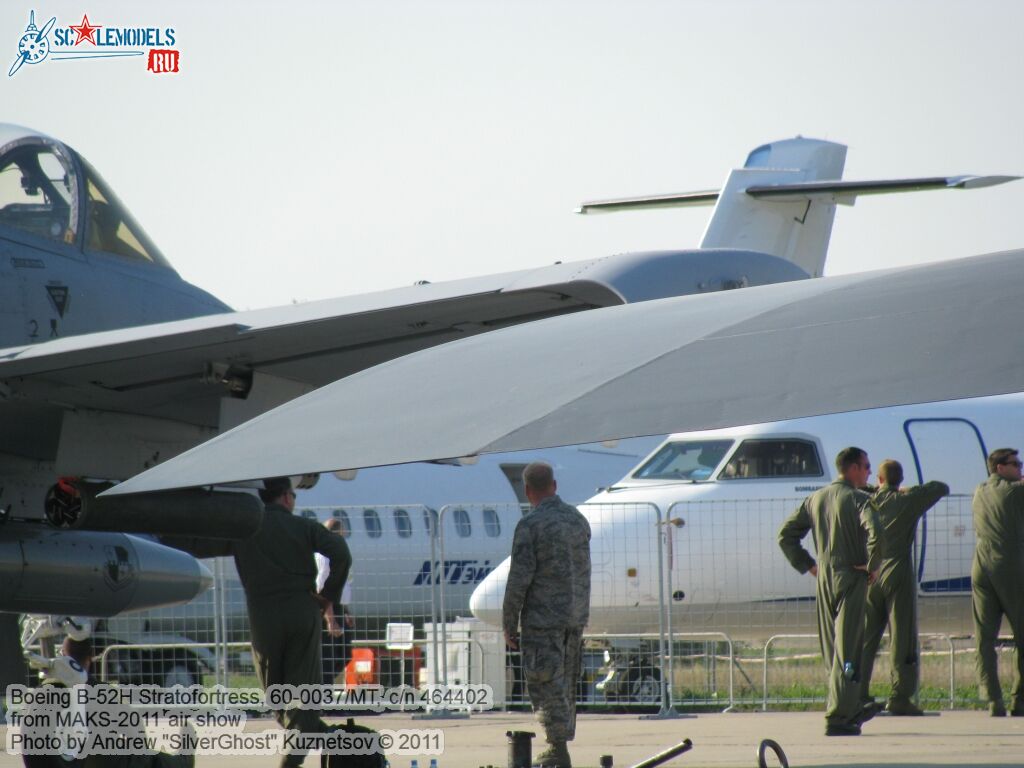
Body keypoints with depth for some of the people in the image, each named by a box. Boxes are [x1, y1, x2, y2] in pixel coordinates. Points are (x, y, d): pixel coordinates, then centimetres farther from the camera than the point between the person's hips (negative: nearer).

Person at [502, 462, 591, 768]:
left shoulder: (530, 525, -13)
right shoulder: (579, 520, 8)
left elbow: (519, 579, -15)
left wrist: (509, 625, -7)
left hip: (542, 617, -7)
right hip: (576, 616, 7)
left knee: (546, 686, -3)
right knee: (565, 685, 13)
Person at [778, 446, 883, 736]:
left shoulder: (816, 499, 11)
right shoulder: (858, 499, -9)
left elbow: (786, 534, 12)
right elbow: (875, 532, -27)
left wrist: (807, 565, 14)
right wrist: (872, 566, -13)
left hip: (824, 581, 7)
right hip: (851, 580, -7)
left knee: (833, 650, 15)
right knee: (846, 650, -5)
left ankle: (851, 709, 26)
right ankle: (837, 718, -9)